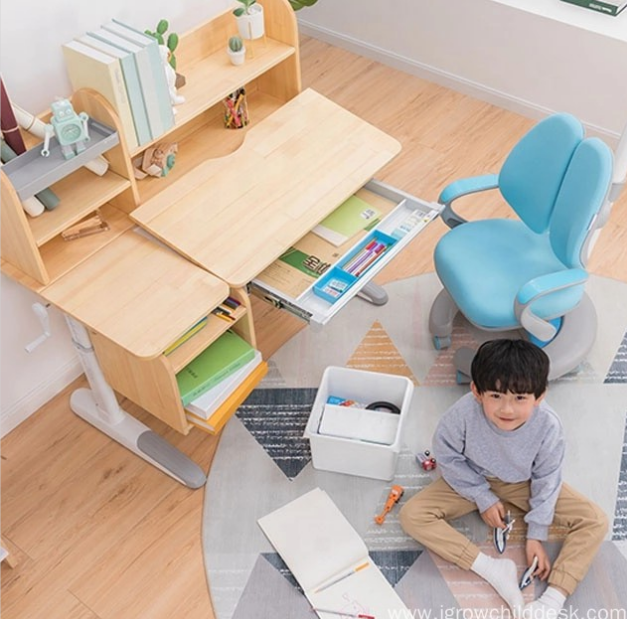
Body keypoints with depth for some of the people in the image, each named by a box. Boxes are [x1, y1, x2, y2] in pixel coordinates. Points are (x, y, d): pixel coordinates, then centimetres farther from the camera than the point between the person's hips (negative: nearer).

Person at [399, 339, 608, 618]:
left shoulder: (548, 425, -32)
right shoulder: (463, 413, -35)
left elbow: (546, 479, -14)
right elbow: (447, 457, -15)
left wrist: (536, 534, -12)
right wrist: (483, 498, -13)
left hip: (523, 483, 1)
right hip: (474, 480, 0)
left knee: (596, 522, -16)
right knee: (411, 515, -22)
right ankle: (492, 569, -23)